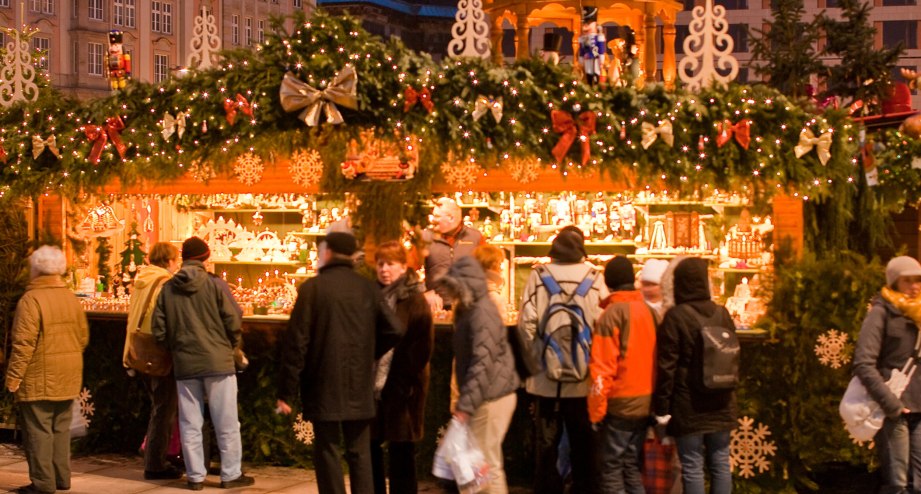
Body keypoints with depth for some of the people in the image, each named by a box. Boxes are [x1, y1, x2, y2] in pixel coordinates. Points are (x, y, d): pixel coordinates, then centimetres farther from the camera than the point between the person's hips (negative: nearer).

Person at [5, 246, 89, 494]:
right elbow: (83, 336, 12)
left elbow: (24, 343, -18)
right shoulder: (71, 298, 7)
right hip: (68, 380, 7)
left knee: (38, 430, -1)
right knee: (61, 429, 14)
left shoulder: (31, 299, -14)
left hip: (39, 380, -7)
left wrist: (14, 376, -13)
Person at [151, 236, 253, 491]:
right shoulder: (214, 284, -8)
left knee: (190, 423, 10)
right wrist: (230, 346, 9)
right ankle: (231, 474, 10)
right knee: (226, 422, 6)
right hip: (217, 361, -3)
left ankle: (195, 476, 13)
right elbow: (234, 322, -9)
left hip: (184, 364, 3)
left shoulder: (168, 288, 1)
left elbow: (158, 329, 3)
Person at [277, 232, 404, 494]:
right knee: (360, 455, 10)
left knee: (327, 453, 4)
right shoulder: (368, 288, 3)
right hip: (360, 388, 3)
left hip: (325, 388, -3)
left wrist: (286, 392, -6)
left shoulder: (312, 288, -8)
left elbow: (296, 342, -11)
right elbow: (395, 330, -2)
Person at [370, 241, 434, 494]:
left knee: (401, 454, 1)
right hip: (371, 386, 5)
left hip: (401, 388, -5)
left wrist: (403, 381, -14)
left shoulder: (415, 301, -6)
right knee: (369, 448, 9)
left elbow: (423, 347, -9)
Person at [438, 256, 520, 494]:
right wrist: (464, 401, 15)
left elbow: (483, 363, -25)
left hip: (492, 399, -10)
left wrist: (465, 404, -26)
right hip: (485, 397, 10)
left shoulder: (482, 313, -18)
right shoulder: (468, 311, 13)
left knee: (487, 463, -3)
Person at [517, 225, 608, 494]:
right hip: (583, 379, 0)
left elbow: (526, 323, -9)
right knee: (582, 442, 13)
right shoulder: (594, 278, -8)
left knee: (547, 441, 11)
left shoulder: (538, 276, -8)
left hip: (546, 378, 0)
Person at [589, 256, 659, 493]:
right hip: (646, 402, 6)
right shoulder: (649, 311, 6)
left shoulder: (612, 313, -12)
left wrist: (596, 410, -9)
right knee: (632, 465, 14)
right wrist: (656, 401, 17)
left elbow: (602, 367, -15)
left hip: (621, 403, -6)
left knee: (612, 467, 1)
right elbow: (657, 359, 10)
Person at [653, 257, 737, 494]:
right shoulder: (723, 314, 4)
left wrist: (661, 406, -7)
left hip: (689, 406, -5)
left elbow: (666, 366, -13)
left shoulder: (675, 317, -12)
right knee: (720, 464, 11)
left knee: (692, 468, 0)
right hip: (721, 404, 5)